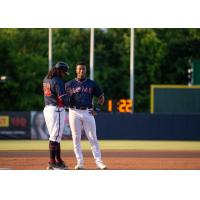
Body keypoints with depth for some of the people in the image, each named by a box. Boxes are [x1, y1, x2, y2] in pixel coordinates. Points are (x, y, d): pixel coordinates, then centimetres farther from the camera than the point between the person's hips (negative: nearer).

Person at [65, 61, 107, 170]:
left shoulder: (92, 84, 8)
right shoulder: (69, 84, 6)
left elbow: (101, 97, 15)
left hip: (88, 112, 0)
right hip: (74, 112, 0)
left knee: (93, 138, -2)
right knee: (76, 138, 0)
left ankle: (99, 162, -2)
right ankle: (80, 162, 4)